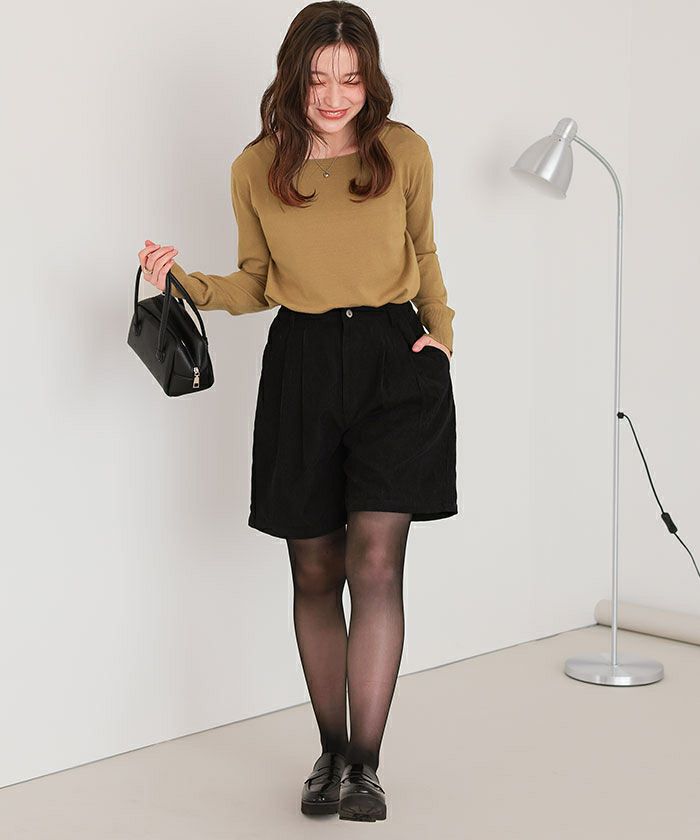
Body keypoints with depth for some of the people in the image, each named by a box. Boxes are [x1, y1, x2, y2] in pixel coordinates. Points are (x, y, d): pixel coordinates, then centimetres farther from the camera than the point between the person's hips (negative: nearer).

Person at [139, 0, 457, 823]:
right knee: (316, 571, 7)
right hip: (302, 364, 1)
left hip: (394, 359, -1)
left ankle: (365, 765, -4)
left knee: (375, 562, -12)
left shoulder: (404, 151, 3)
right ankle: (331, 753, 23)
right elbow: (254, 284, 11)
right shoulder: (256, 169, 3)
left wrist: (440, 327, 3)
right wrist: (187, 282, -7)